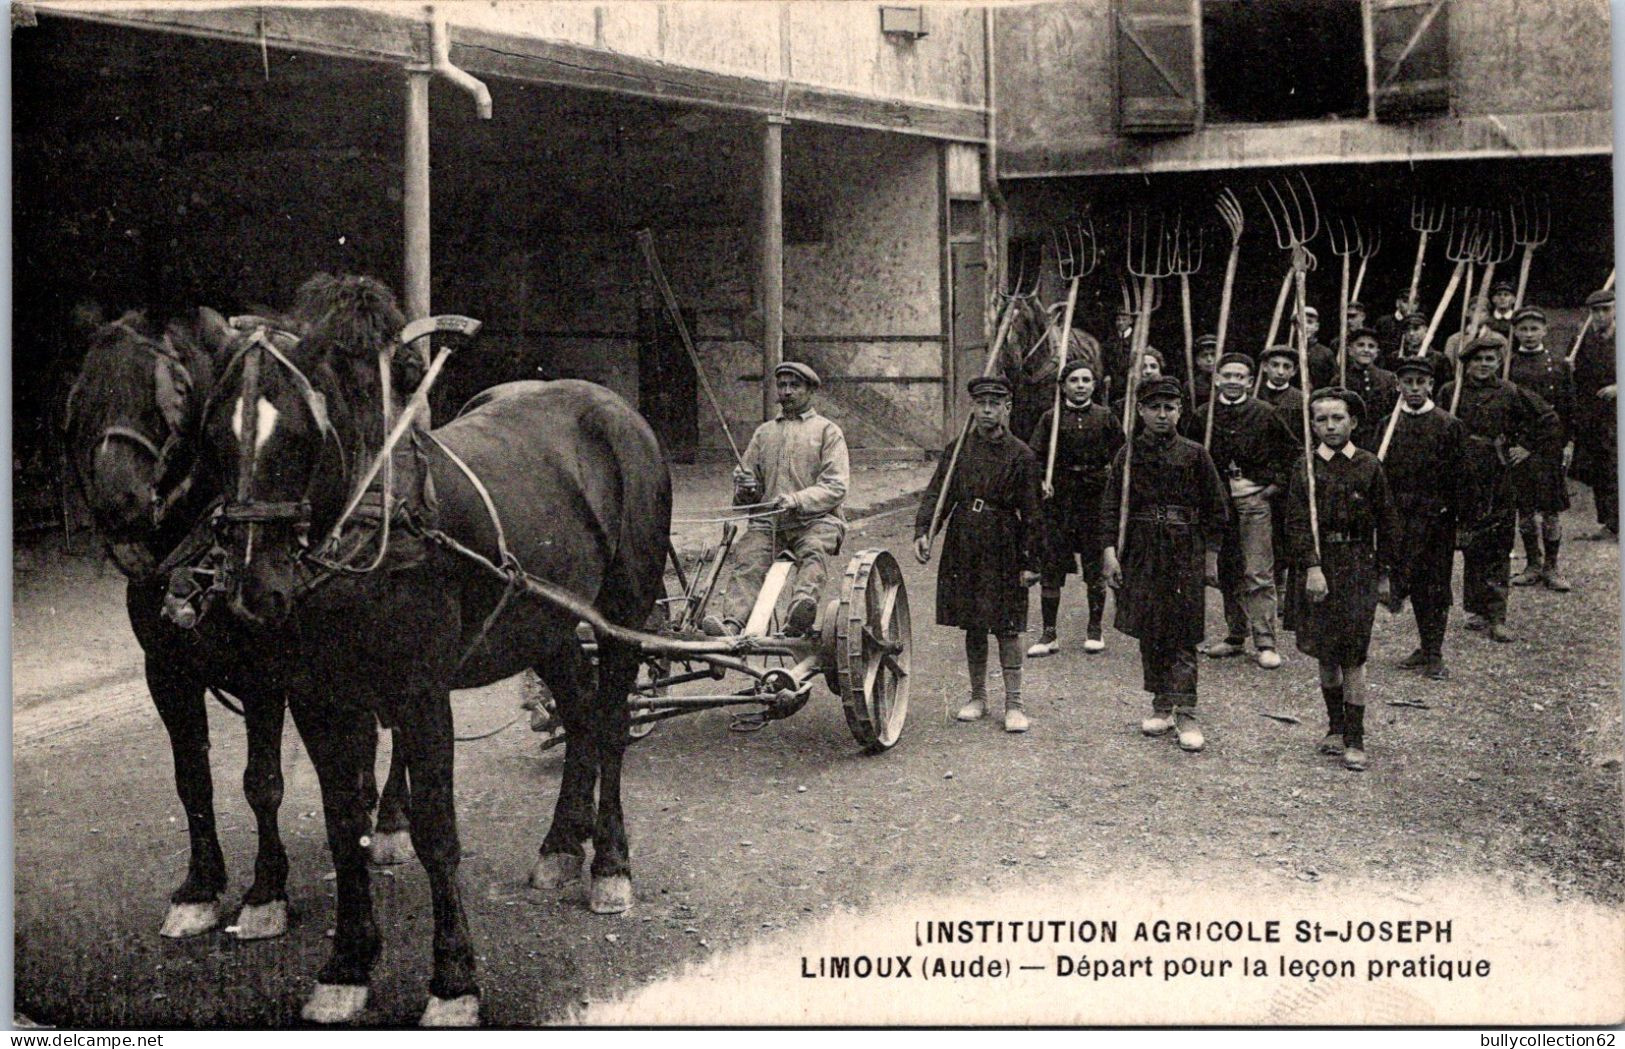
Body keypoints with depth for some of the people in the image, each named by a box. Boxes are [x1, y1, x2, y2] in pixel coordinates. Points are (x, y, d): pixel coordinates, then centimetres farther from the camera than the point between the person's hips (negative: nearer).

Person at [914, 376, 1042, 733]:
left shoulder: (1021, 455, -3)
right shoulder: (959, 448, 5)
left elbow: (1031, 513, -2)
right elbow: (936, 492, 4)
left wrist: (1030, 562, -5)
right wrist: (922, 531, -12)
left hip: (1002, 549, -3)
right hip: (963, 546, 3)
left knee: (1006, 627, -1)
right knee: (972, 624, 11)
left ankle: (1013, 703, 6)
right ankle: (977, 696, 23)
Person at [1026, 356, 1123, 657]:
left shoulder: (1105, 417, 4)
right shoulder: (1051, 418, 2)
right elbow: (1034, 455, 1)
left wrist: (1110, 474, -3)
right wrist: (1041, 481, -14)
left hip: (1096, 497, 0)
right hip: (1059, 497, 0)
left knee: (1095, 567, 6)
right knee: (1051, 566, -1)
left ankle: (1095, 630, 19)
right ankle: (1049, 634, 5)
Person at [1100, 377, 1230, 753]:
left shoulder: (1194, 454, 1)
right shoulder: (1128, 454, 4)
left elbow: (1215, 507, 6)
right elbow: (1110, 505, 4)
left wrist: (1211, 556, 3)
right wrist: (1110, 550, -5)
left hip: (1185, 552, -2)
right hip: (1141, 552, 2)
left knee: (1182, 635, -5)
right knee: (1148, 633, 7)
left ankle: (1185, 714, -4)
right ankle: (1161, 707, 18)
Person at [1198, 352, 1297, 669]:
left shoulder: (1264, 413, -1)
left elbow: (1292, 450, 7)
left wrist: (1277, 481, 0)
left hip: (1254, 501, -3)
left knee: (1258, 574, -9)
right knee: (1228, 573, 10)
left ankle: (1265, 644, -8)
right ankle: (1235, 637, 20)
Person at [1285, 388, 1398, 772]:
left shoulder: (1369, 466, 1)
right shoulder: (1306, 467, 1)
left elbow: (1385, 523, 7)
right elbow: (1297, 522, -5)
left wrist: (1383, 573, 6)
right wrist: (1311, 567, -16)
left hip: (1359, 565, -1)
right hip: (1318, 565, 1)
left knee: (1353, 654, -6)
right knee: (1325, 654, 9)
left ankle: (1355, 740, -2)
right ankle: (1335, 727, 25)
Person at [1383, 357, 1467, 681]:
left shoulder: (1449, 425, -2)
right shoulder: (1390, 424, 6)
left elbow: (1459, 476, -2)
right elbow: (1381, 473, 8)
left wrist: (1461, 521, -5)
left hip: (1438, 518, -3)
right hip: (1401, 517, 3)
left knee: (1436, 584, 0)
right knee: (1415, 584, 9)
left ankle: (1434, 655, 4)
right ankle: (1426, 648, 21)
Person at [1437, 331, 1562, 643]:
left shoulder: (1510, 394, 2)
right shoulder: (1450, 392, 4)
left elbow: (1548, 420, 10)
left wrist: (1527, 447, 5)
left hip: (1497, 478, -1)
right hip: (1462, 475, 1)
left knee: (1496, 549, -3)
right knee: (1471, 546, 5)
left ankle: (1495, 617, -2)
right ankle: (1481, 611, 15)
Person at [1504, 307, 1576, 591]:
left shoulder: (1559, 365, 5)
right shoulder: (1507, 365, 4)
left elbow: (1569, 408, 6)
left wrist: (1569, 442, 0)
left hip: (1551, 444, -1)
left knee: (1552, 509, 0)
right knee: (1525, 509, 7)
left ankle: (1552, 567, 9)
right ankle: (1533, 564, 18)